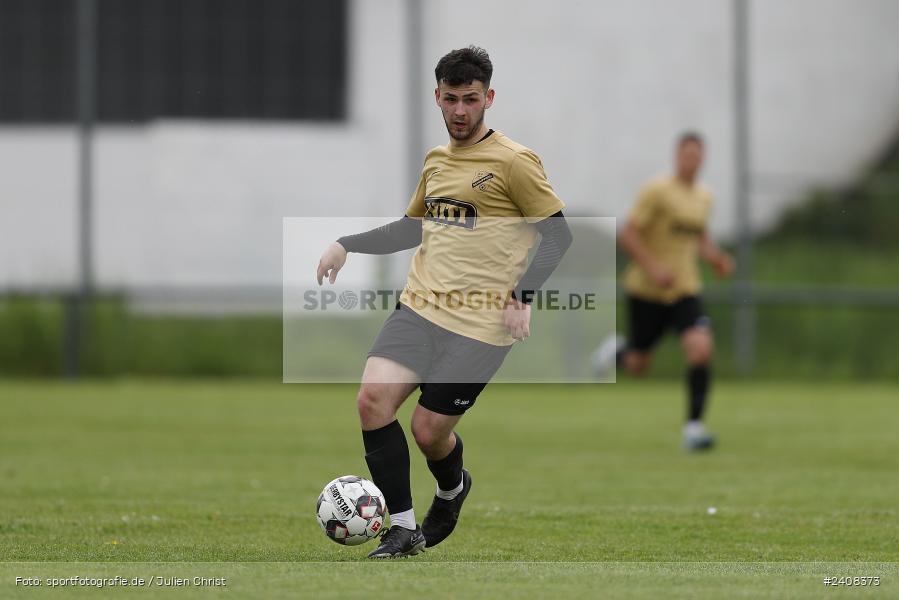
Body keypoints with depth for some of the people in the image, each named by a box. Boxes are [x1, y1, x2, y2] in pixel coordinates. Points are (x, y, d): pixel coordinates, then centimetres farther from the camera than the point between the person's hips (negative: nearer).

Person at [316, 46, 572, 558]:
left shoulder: (513, 161, -5)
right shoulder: (436, 160, 15)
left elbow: (558, 233, -3)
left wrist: (522, 295, -14)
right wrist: (346, 245, 20)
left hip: (479, 323, -6)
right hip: (420, 306, 6)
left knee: (430, 431, -5)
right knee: (374, 398, -15)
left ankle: (452, 490, 33)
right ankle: (403, 528, -5)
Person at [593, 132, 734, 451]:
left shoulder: (704, 197, 7)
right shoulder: (656, 191, -13)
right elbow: (628, 236, -15)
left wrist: (715, 258, 5)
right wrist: (653, 268, -25)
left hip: (685, 291, 4)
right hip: (647, 292, -4)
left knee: (701, 349, -21)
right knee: (637, 366, 9)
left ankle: (693, 427, -17)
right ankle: (618, 350, 48)